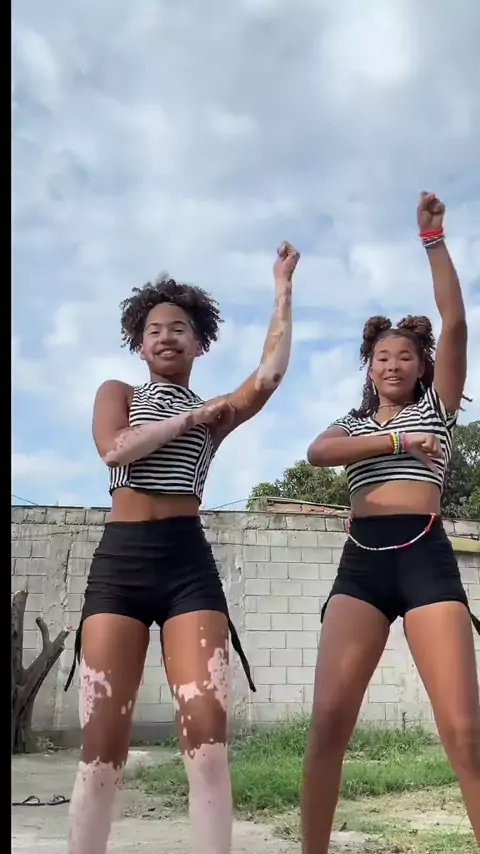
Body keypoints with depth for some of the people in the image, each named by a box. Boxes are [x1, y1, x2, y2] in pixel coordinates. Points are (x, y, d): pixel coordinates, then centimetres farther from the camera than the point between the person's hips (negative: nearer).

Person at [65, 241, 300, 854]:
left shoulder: (214, 413, 18)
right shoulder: (117, 393, 18)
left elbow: (270, 373, 2)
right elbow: (115, 449, -4)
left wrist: (283, 287, 8)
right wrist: (188, 419, 2)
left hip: (188, 561, 1)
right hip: (120, 559, 0)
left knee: (207, 734, -10)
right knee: (103, 742, -3)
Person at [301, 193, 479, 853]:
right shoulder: (351, 424, 23)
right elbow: (318, 453, -2)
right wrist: (397, 441, -11)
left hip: (425, 557, -1)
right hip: (360, 563, 2)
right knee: (328, 721, -11)